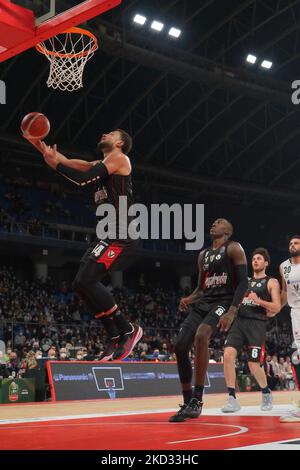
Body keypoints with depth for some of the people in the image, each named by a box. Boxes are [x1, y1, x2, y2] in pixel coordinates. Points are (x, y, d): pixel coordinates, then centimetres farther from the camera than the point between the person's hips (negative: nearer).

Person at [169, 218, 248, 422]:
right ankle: (187, 404, 6)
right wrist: (189, 299, 2)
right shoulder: (203, 255, 21)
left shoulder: (234, 249, -1)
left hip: (223, 302, -8)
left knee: (201, 335, -35)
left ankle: (197, 399, -30)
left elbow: (243, 282, -9)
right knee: (180, 347, -7)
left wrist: (232, 312, -21)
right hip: (202, 303, 8)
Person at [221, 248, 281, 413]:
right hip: (239, 321, 4)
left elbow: (277, 308, -3)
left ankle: (266, 393, 24)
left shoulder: (271, 282, 7)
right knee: (228, 354, -18)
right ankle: (232, 399, -13)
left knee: (254, 365, -8)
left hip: (257, 325, -4)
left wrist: (259, 301, -16)